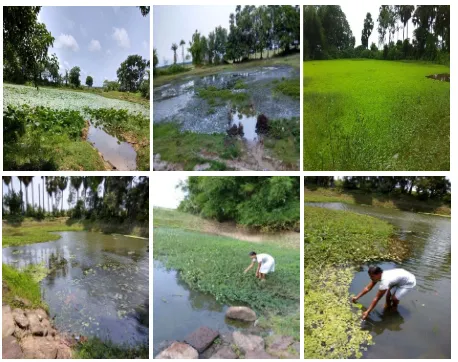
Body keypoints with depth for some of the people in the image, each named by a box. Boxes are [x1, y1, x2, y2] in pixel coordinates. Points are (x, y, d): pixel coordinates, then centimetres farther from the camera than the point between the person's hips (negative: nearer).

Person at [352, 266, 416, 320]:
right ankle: (388, 305, 32)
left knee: (394, 298, -12)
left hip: (409, 282, -7)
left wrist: (367, 312, -28)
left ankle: (394, 307, 20)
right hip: (401, 278, 7)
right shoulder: (378, 275, -16)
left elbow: (377, 298, -33)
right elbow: (368, 288, -4)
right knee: (389, 294, 4)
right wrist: (357, 297, -5)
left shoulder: (385, 281, -39)